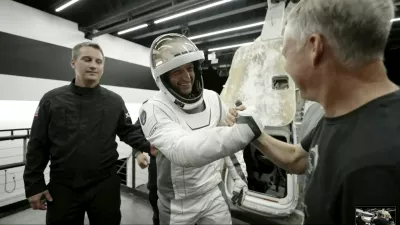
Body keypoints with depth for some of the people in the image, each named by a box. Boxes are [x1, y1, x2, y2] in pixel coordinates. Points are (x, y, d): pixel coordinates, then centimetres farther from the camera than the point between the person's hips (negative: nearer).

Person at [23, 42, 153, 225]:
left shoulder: (114, 101, 0)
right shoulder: (51, 100, 0)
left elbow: (128, 132, 2)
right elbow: (38, 145, 2)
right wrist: (34, 184, 0)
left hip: (105, 186, 0)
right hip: (62, 188, 0)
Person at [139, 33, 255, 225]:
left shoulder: (213, 98, -7)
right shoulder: (153, 109, -23)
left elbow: (228, 137, 6)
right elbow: (182, 150, -40)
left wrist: (239, 176, 5)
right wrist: (244, 128, -51)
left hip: (213, 194, 3)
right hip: (178, 203, -2)